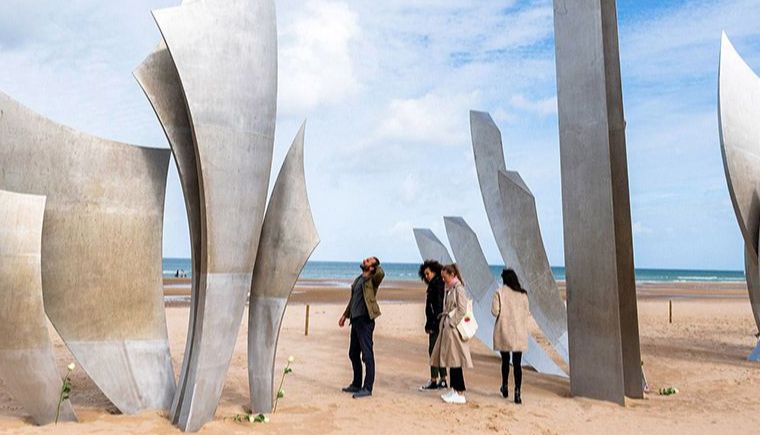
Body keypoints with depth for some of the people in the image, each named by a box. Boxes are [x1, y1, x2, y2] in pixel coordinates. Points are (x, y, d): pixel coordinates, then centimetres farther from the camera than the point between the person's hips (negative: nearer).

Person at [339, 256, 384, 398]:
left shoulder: (372, 280, -8)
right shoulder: (358, 279, 17)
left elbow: (381, 273, -32)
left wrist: (375, 264, -13)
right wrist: (345, 314, 24)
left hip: (365, 320, -9)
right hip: (355, 319, 9)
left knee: (367, 355, -5)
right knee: (353, 354, 16)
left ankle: (367, 388, 2)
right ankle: (356, 384, 29)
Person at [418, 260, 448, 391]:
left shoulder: (438, 285, -12)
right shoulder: (433, 285, 16)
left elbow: (439, 305, -18)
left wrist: (432, 324, -19)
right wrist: (429, 324, 15)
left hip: (436, 324, -10)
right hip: (436, 324, 10)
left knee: (433, 350, -5)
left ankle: (434, 381, 1)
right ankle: (443, 380, 17)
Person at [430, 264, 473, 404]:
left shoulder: (458, 289, -14)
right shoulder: (449, 289, 13)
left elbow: (462, 310, -17)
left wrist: (452, 323, -16)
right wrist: (443, 322, 10)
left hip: (454, 329, -9)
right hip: (447, 327, 9)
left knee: (455, 361, -5)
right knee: (450, 360, 12)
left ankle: (460, 394, 1)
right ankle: (454, 389, 21)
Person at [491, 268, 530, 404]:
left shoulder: (499, 293, -8)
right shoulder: (523, 294, 0)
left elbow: (495, 311, -12)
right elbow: (527, 313, 4)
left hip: (504, 331, -1)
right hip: (519, 333, 1)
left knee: (505, 360, 17)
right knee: (517, 363, 2)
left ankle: (505, 387, 30)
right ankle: (517, 393, -2)